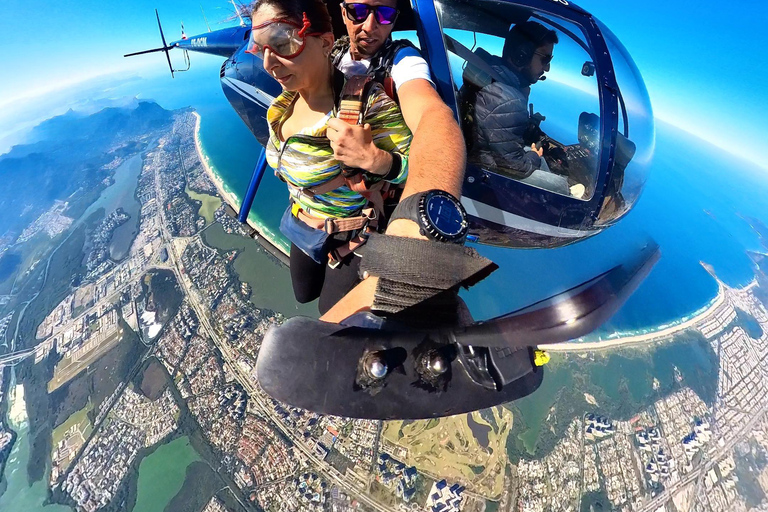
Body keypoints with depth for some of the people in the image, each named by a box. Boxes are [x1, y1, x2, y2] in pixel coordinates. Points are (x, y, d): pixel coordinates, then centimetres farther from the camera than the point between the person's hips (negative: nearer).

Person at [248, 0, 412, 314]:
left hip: (351, 240, -7)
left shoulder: (366, 102, -30)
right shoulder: (286, 100, -6)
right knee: (304, 295, 29)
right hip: (303, 227, 7)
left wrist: (373, 159, -42)